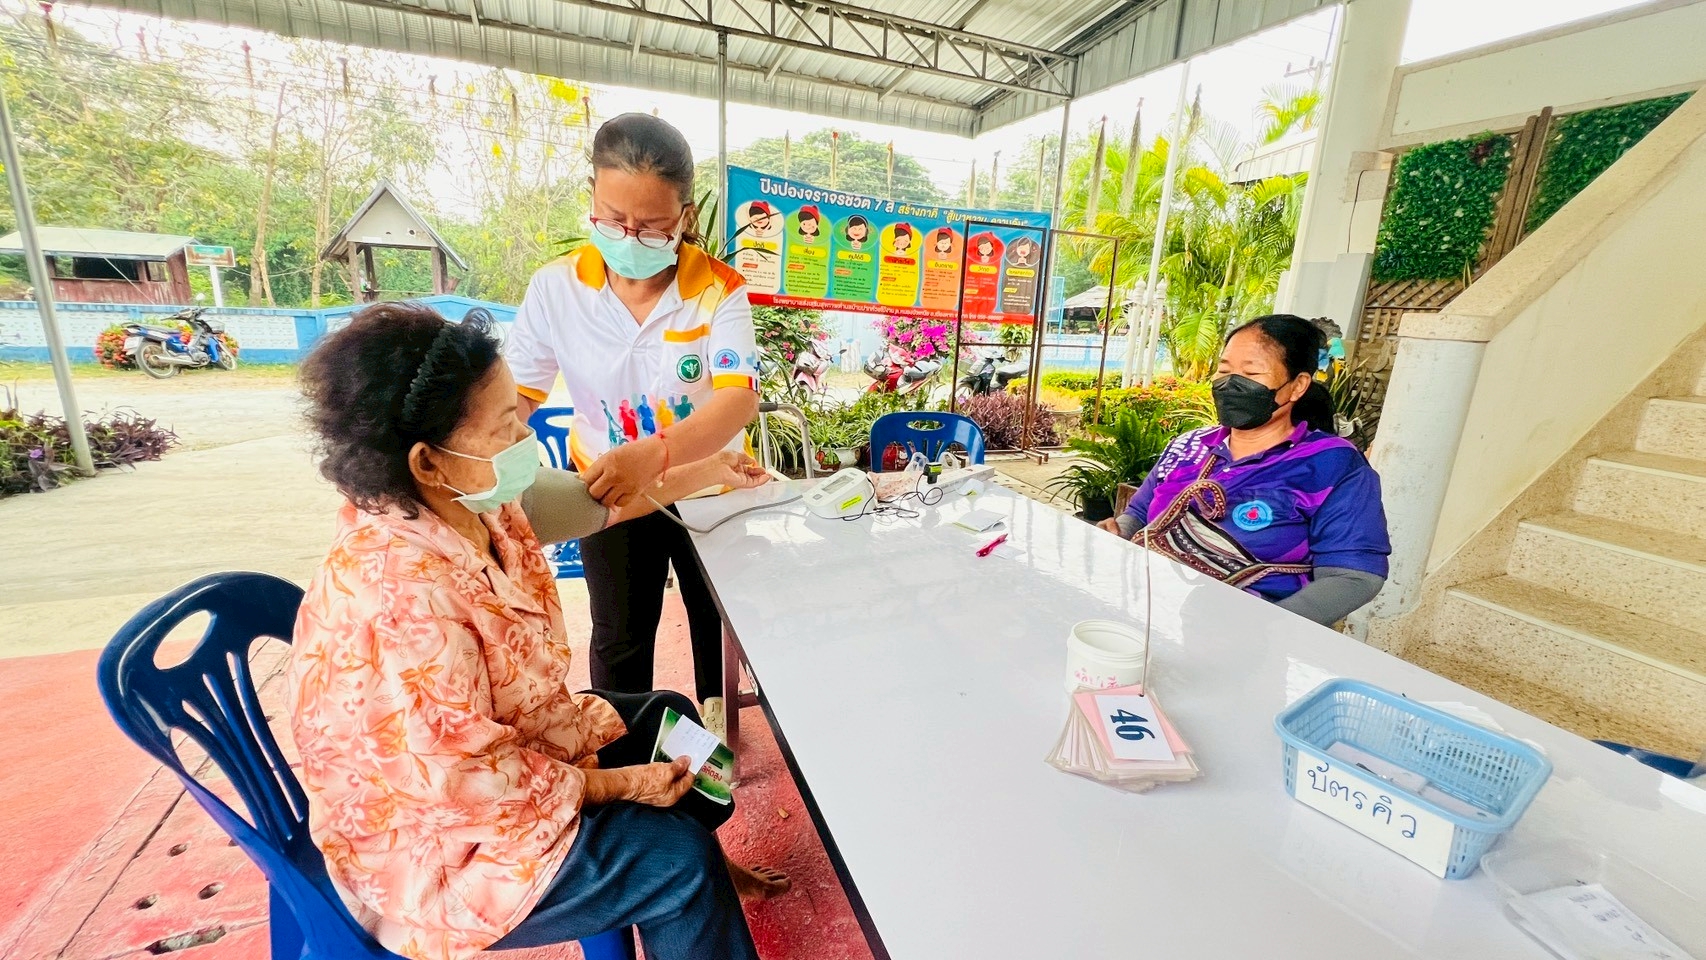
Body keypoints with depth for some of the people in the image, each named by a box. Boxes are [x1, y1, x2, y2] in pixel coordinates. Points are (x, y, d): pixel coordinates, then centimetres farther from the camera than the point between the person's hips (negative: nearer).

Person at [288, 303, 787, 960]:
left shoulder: (474, 505, -12)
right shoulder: (405, 595, -37)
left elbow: (596, 493, 2)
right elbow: (463, 781, -30)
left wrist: (712, 473, 8)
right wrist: (616, 785, -18)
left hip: (506, 745, 9)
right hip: (430, 842, -8)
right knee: (676, 857, -8)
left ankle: (706, 876, 42)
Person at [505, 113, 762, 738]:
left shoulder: (718, 289, -22)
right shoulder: (557, 287, -15)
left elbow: (738, 400, -34)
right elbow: (514, 395, -11)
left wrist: (655, 453, -51)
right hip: (606, 487, 1)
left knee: (716, 615, 21)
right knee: (619, 635, 16)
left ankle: (715, 713, 51)